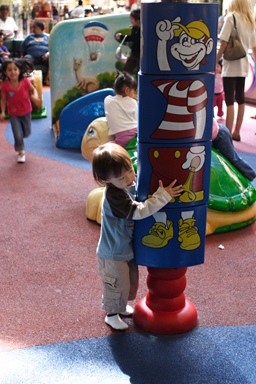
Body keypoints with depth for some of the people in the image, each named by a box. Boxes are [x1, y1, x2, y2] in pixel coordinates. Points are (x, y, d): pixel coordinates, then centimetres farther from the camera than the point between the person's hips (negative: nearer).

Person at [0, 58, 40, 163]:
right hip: (13, 114, -2)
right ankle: (21, 152, 21)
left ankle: (20, 137, 54)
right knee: (18, 135, -5)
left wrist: (35, 96, -20)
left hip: (26, 112, 2)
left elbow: (33, 89, 1)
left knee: (27, 133, 17)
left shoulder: (25, 81, -17)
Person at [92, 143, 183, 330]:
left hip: (129, 248, 8)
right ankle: (112, 314, 35)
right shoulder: (113, 195, -33)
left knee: (130, 281, 25)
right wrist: (163, 195, -35)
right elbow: (139, 211, -37)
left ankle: (121, 305, 50)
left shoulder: (133, 184, -7)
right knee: (117, 285, 10)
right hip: (114, 253, -8)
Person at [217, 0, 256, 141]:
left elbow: (224, 43, -13)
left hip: (231, 66, -7)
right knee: (240, 99, 13)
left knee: (229, 100, -9)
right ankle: (236, 132, 21)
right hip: (243, 66, 7)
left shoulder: (231, 17, -5)